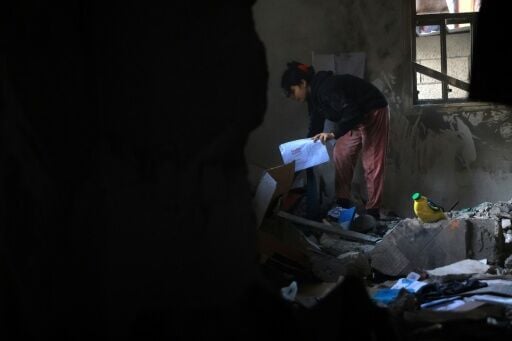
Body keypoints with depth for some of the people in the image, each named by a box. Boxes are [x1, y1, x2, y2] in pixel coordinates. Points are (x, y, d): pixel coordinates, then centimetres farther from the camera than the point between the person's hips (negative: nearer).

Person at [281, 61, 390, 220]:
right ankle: (343, 200, 11)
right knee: (341, 154, 6)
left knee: (372, 162, -9)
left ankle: (372, 210, -7)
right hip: (357, 117, 9)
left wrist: (333, 134, -39)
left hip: (374, 112, -9)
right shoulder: (314, 94, 1)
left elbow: (351, 113, -36)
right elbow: (315, 126, 9)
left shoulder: (326, 88, -29)